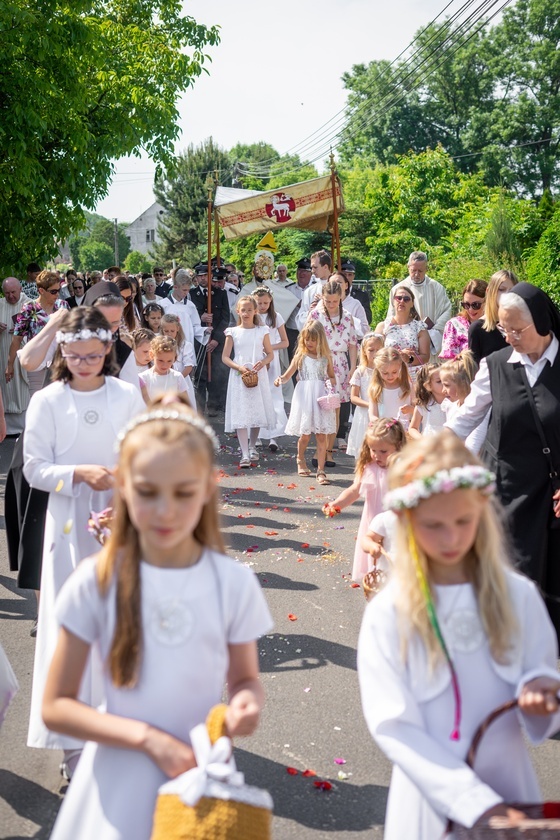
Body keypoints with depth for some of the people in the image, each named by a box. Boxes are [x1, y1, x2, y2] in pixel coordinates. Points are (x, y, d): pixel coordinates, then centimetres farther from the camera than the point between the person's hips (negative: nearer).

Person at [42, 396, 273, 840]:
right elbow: (56, 706, -8)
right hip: (119, 781, -1)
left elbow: (244, 677, 4)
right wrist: (147, 737, -20)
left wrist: (247, 702, -19)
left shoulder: (233, 582, -10)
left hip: (204, 773, 1)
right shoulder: (97, 580, -13)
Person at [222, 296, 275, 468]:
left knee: (257, 413, 8)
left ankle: (252, 447, 30)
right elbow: (225, 357, 3)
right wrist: (239, 367, -13)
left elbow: (270, 354, 9)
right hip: (239, 377, -1)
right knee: (240, 416, -8)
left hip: (258, 376, 2)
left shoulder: (262, 331, 5)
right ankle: (245, 455, -9)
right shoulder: (233, 332, 2)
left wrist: (263, 362, -12)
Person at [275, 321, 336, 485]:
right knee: (305, 434, 5)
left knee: (322, 435, -3)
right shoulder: (300, 356, 5)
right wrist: (280, 380, -19)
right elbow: (288, 375, 2)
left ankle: (321, 471, 0)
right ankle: (301, 460, 33)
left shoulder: (326, 357, 8)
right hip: (304, 397, -1)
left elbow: (332, 377, 16)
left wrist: (332, 382, -6)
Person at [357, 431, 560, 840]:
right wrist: (476, 803, -20)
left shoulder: (518, 596, -5)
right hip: (433, 799, -2)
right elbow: (393, 728, -14)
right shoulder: (387, 614, -12)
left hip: (512, 791, 2)